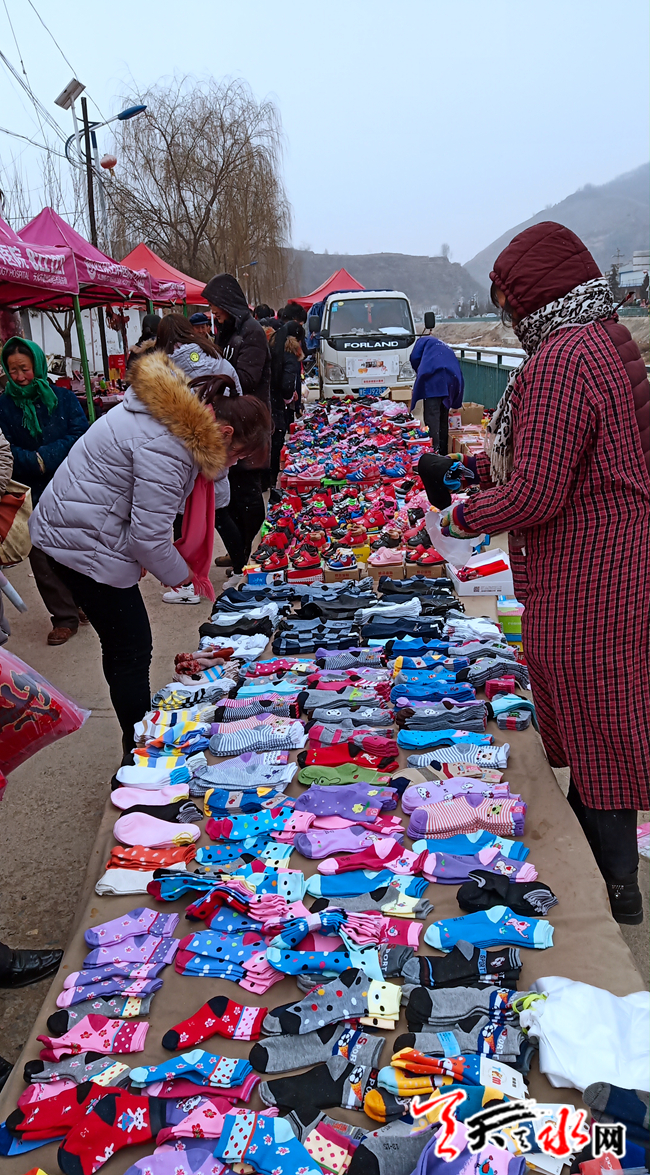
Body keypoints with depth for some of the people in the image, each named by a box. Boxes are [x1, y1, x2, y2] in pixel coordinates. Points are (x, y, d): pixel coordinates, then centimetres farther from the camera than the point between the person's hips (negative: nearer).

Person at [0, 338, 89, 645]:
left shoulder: (63, 398, 0)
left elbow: (81, 436, -9)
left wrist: (45, 457, -18)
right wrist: (35, 462, -19)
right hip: (31, 495, 0)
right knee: (42, 557, 2)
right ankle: (65, 617, 14)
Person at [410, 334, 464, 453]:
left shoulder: (424, 340, 23)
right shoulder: (446, 347, 39)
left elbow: (415, 358, 7)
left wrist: (420, 373, 24)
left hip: (433, 378, -6)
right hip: (452, 380, 6)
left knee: (432, 416, -12)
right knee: (443, 417, 15)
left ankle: (433, 449, -23)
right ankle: (443, 450, 17)